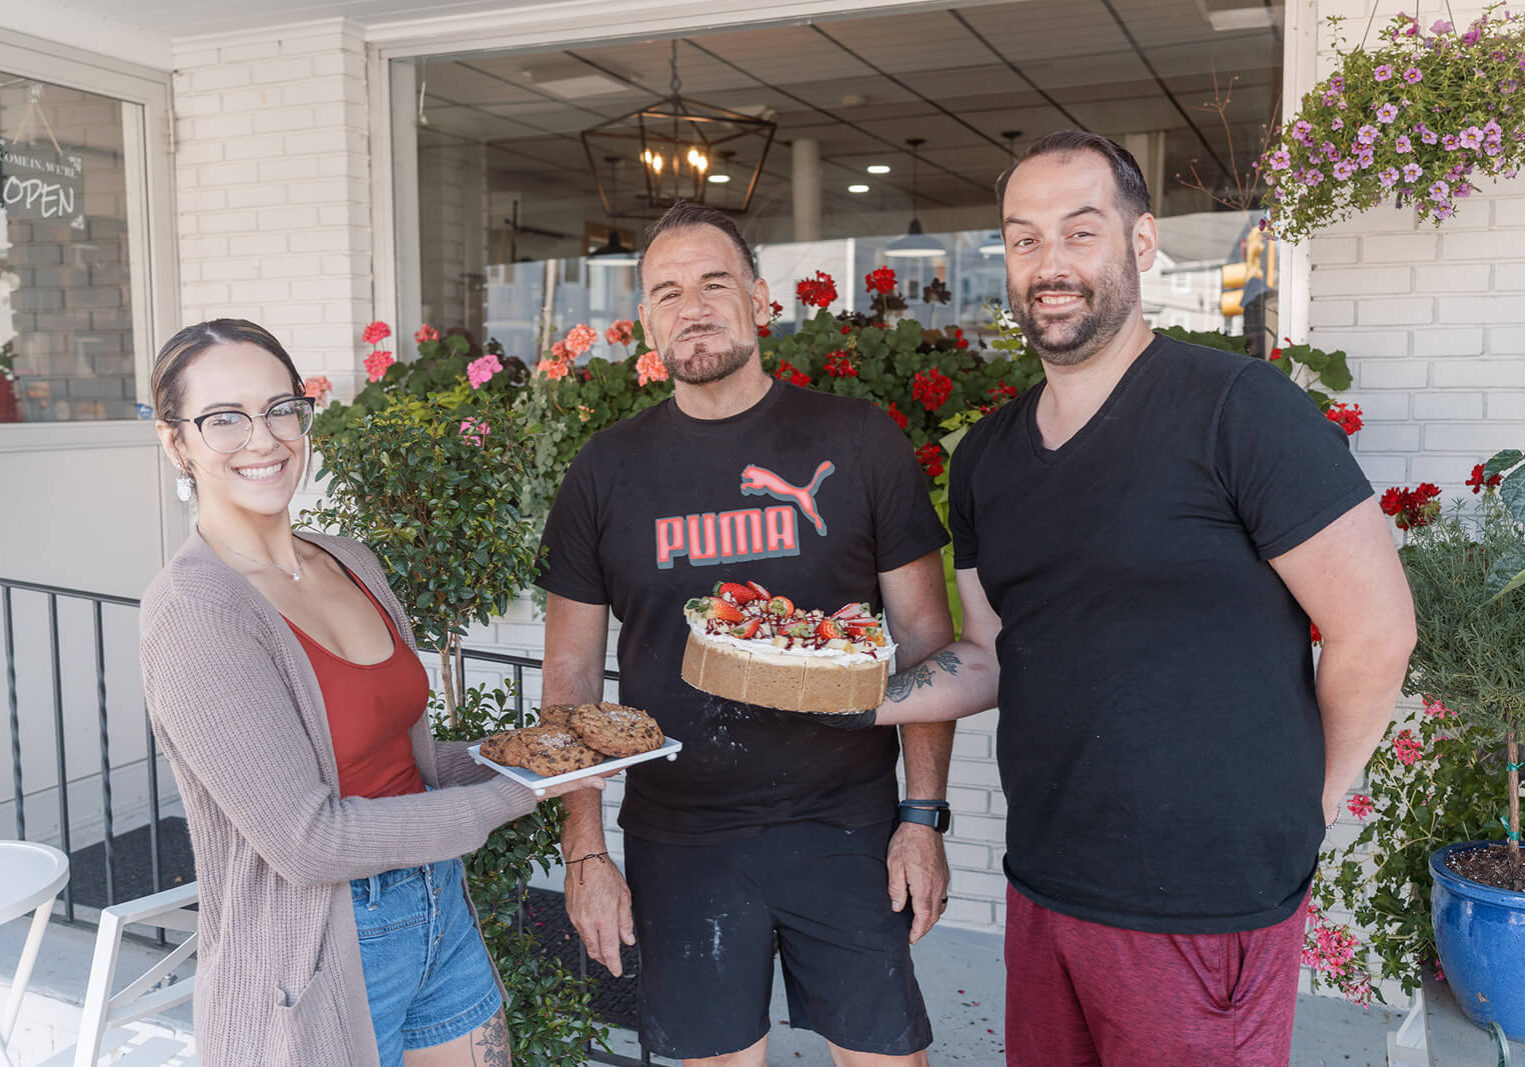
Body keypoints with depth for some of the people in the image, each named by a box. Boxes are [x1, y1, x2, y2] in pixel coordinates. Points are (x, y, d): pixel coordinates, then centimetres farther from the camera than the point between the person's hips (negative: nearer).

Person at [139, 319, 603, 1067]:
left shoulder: (350, 564, 3)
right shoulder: (194, 611, -20)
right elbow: (309, 840, -22)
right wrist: (516, 796, -17)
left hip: (440, 914, 7)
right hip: (317, 968, -6)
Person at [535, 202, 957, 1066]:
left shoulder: (860, 441, -1)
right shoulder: (607, 469, 3)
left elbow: (925, 636, 1)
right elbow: (572, 670, 5)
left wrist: (925, 815, -5)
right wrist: (585, 849, 1)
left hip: (846, 825, -1)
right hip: (677, 840, 1)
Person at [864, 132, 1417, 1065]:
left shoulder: (1240, 409, -14)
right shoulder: (987, 455, 7)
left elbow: (1377, 631, -12)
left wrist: (1299, 809, -2)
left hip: (1205, 913, -6)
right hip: (1041, 890, 6)